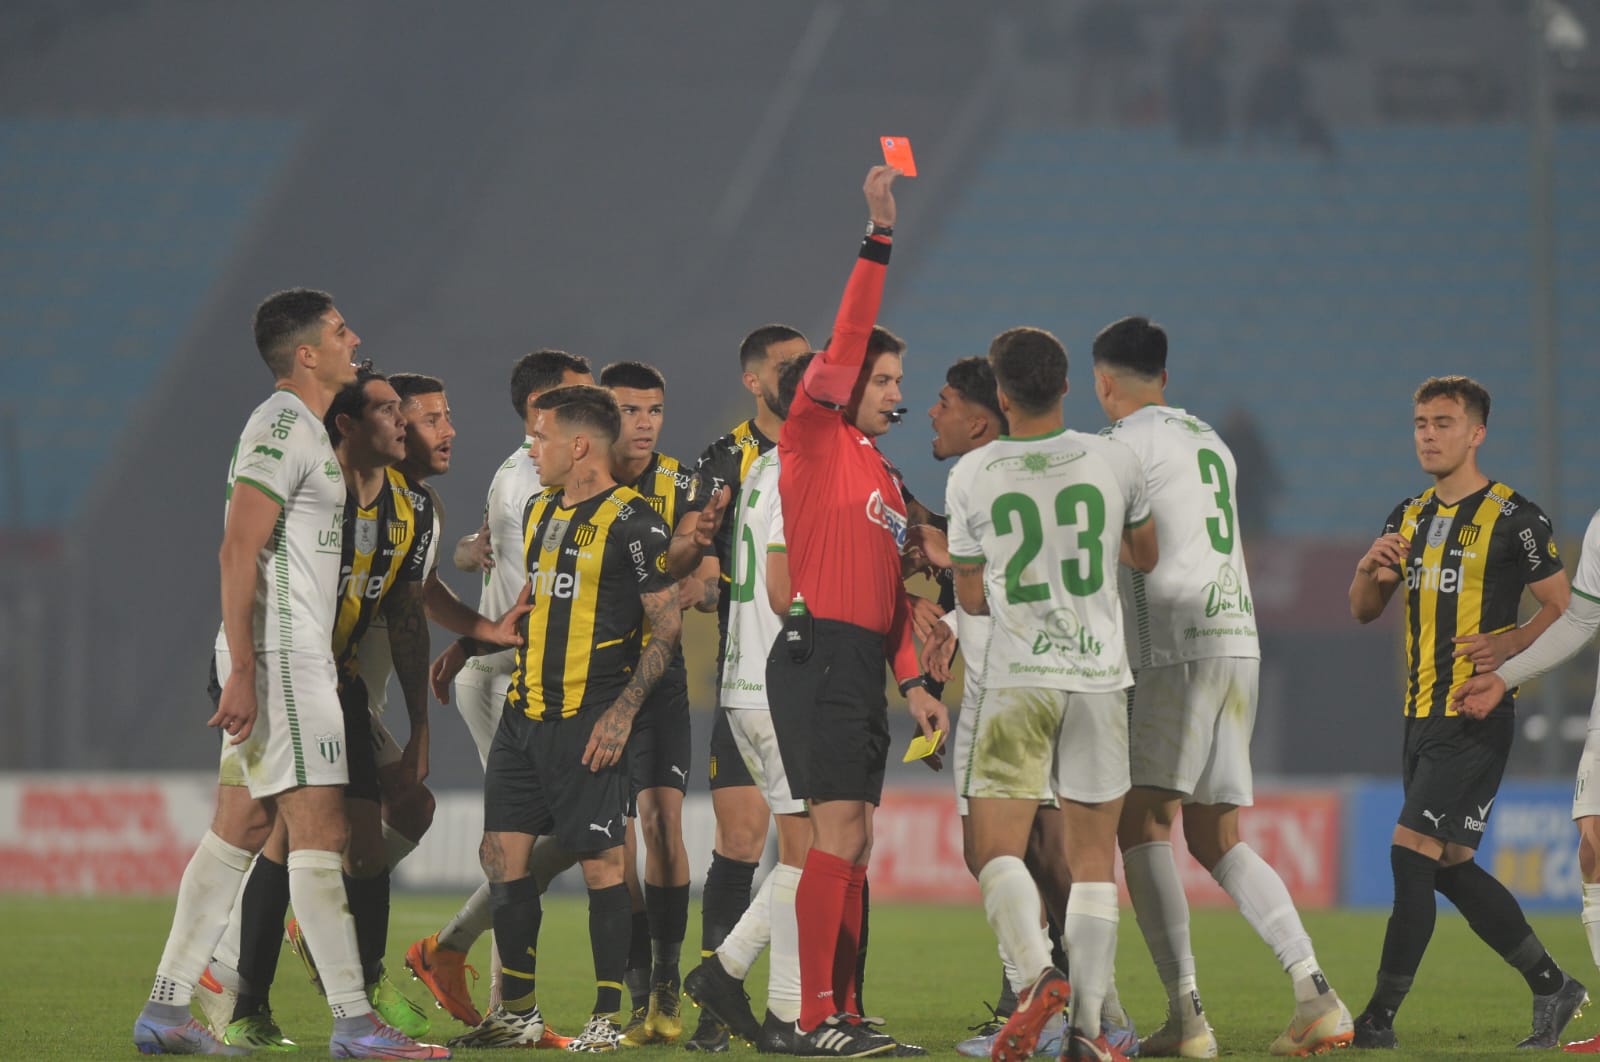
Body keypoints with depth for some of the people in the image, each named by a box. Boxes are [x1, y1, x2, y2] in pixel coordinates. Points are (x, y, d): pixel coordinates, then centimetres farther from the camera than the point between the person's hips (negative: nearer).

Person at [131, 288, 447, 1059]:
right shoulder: (283, 426, -12)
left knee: (239, 830, 9)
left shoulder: (304, 429, 20)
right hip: (278, 657, -10)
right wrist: (241, 673, -24)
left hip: (297, 657, 10)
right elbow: (238, 552, -19)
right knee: (320, 830, -10)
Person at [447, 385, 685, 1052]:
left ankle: (608, 1018, -1)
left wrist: (622, 712, -16)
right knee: (503, 854, 4)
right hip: (525, 714, 8)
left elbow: (668, 624, -10)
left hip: (590, 717, -8)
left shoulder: (633, 523, -9)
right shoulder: (539, 511, 15)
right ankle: (518, 1013, 13)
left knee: (600, 861, -6)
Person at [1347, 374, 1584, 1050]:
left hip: (1477, 716, -8)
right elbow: (1364, 612, 17)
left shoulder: (1514, 519, -7)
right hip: (1422, 715, 8)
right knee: (1452, 867, 10)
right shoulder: (1410, 517, 14)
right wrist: (1369, 569, -4)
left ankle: (1380, 1020, -12)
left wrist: (1507, 646, -20)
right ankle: (1552, 987, 23)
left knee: (1412, 852, -14)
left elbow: (1564, 609, -4)